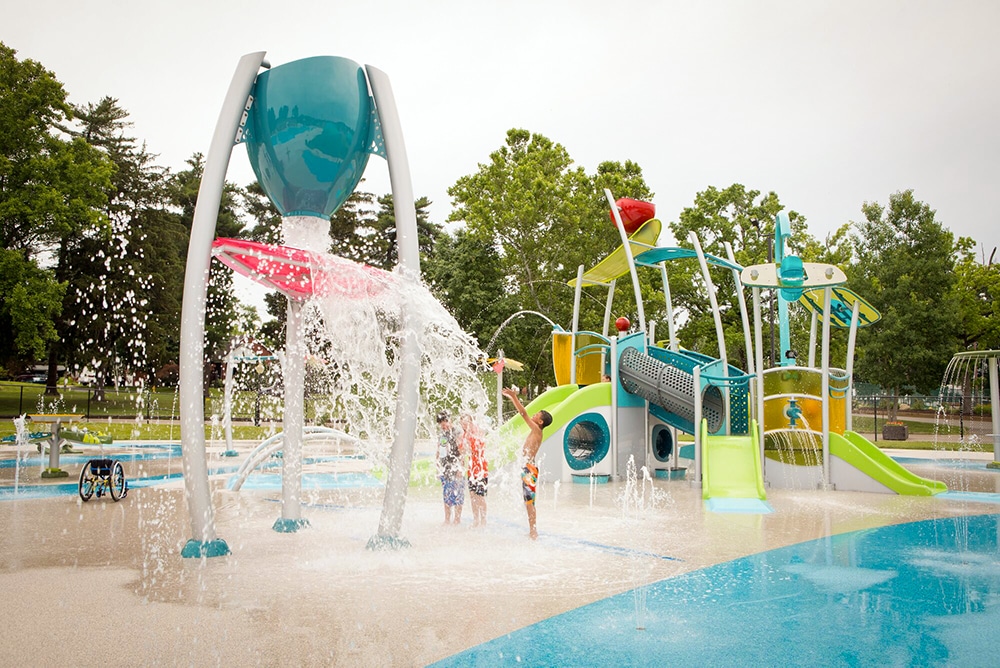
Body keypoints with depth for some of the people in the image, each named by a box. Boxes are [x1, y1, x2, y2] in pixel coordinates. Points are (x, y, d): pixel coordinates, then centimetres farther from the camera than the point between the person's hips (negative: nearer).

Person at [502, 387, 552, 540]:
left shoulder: (536, 429, -9)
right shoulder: (534, 431, 15)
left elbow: (523, 414, -14)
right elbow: (524, 414, 25)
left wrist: (514, 397, -13)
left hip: (529, 469, -10)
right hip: (527, 468, 10)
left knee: (529, 501, -9)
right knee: (528, 501, 12)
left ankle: (533, 530, -7)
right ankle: (532, 530, 17)